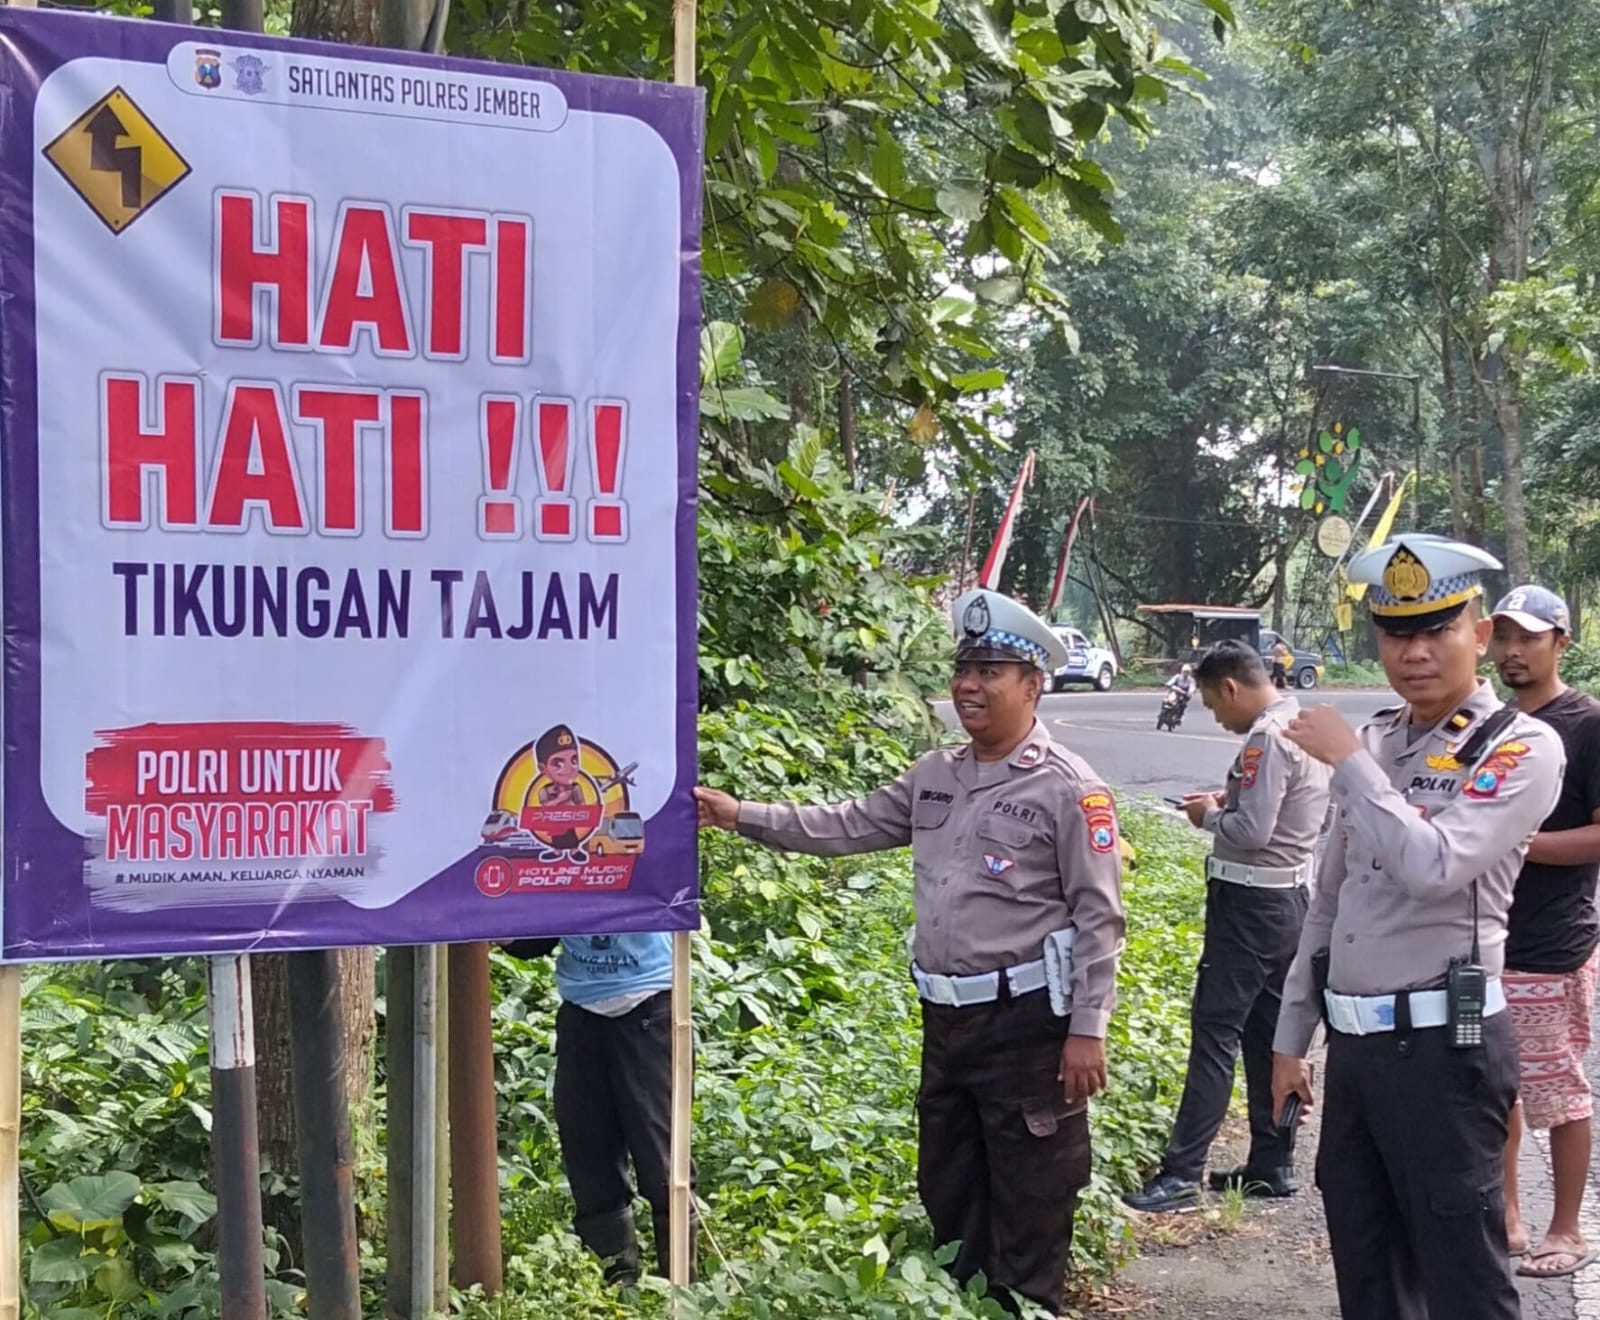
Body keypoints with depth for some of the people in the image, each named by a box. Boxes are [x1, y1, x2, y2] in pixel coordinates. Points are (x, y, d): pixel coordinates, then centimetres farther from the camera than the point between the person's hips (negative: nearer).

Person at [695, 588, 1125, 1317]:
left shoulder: (1069, 788, -13)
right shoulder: (934, 777, 7)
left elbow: (1098, 916, -13)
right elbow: (848, 826, 11)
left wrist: (1086, 1029, -15)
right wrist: (742, 815, 3)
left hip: (1025, 1020, -7)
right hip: (945, 1017, 7)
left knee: (1028, 1196, 5)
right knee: (947, 1188, 20)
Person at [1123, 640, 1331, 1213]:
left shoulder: (1267, 738, -19)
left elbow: (1252, 831, -25)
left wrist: (1209, 817, -7)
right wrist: (1229, 799, 10)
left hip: (1251, 903, -10)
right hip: (1291, 896, 10)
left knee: (1214, 1032, -8)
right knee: (1272, 1035, 14)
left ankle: (1181, 1174, -6)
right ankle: (1271, 1165, 21)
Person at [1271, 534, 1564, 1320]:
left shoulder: (1521, 747, -9)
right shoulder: (1372, 741, 10)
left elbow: (1435, 867, -25)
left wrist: (1347, 762, -14)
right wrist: (1291, 1036, 17)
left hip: (1442, 1045, -7)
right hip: (1353, 1041, 7)